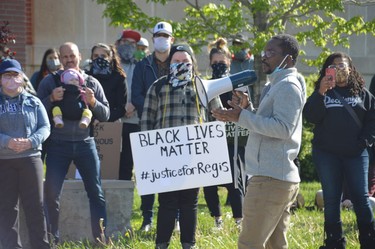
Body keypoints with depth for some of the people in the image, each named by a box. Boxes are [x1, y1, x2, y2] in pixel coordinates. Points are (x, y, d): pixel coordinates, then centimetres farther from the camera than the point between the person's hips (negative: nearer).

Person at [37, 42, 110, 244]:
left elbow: (105, 115, 7)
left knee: (96, 193, 1)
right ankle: (52, 239, 9)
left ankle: (101, 238, 8)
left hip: (85, 143, 1)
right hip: (58, 144, -1)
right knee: (51, 193, -3)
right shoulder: (50, 81, 4)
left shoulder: (91, 83, 8)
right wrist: (51, 99, -17)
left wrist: (93, 102, -12)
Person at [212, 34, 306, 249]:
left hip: (270, 179, -11)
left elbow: (284, 128, -22)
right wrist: (247, 109, 9)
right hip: (280, 177, 11)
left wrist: (241, 116, -21)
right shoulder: (278, 85, 22)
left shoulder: (288, 86, -11)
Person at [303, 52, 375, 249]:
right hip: (327, 154, 0)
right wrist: (320, 93, -20)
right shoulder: (321, 94, 7)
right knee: (331, 200, 4)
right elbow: (310, 116, -9)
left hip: (356, 154, 0)